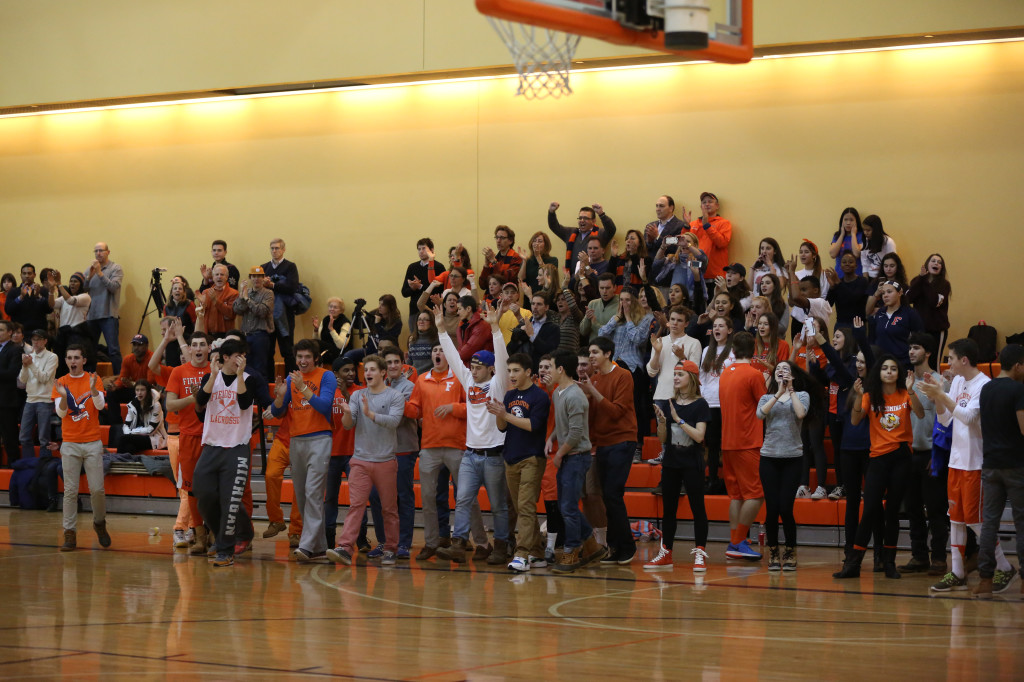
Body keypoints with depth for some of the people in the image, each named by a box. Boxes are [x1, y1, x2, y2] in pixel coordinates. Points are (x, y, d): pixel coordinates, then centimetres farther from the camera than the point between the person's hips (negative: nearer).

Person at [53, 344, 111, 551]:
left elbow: (100, 405, -10)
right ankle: (70, 534, -1)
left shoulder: (94, 379, 3)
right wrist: (63, 395, -24)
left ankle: (99, 523, 22)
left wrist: (93, 389, -28)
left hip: (93, 443, 0)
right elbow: (61, 413, -5)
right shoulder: (60, 383, 4)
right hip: (70, 444, 0)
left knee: (97, 489, -2)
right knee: (70, 491, -4)